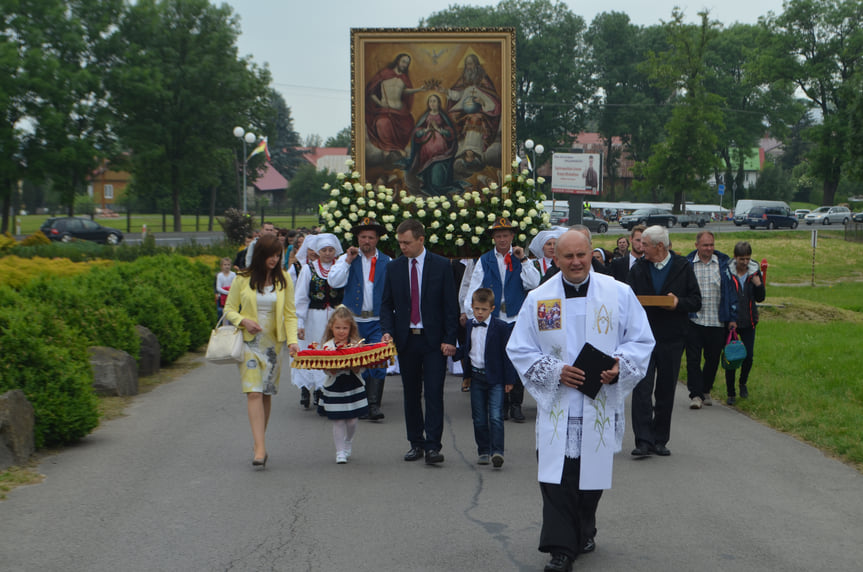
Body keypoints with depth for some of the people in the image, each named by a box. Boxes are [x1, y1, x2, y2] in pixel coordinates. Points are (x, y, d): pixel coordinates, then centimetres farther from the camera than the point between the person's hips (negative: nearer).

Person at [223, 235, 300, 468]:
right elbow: (229, 309, 6)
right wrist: (243, 321, -14)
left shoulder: (283, 279, 4)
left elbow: (290, 314, 4)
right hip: (249, 342, -2)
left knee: (267, 393, 5)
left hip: (273, 343, 2)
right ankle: (260, 449, -18)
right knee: (254, 392, -12)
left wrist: (292, 340, -9)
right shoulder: (243, 279, -1)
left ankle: (260, 444, 18)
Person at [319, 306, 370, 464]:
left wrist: (353, 365, -25)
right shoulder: (327, 346, -3)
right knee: (338, 421, -2)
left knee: (352, 420, 6)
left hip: (354, 387, 1)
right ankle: (340, 452, 7)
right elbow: (327, 370, -9)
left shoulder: (356, 344, -1)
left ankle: (348, 446, 29)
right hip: (334, 389, -1)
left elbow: (360, 369, -5)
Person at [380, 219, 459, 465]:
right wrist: (388, 331, -7)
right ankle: (416, 444, 16)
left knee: (434, 393, -8)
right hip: (406, 340, 3)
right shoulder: (394, 267, 6)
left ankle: (433, 446, -9)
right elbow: (387, 304, 10)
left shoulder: (441, 265, -1)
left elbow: (451, 305, -1)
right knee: (411, 394, 8)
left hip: (433, 341, -3)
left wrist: (449, 339, -7)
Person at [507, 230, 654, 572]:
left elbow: (641, 341, 5)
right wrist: (554, 371, -12)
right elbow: (519, 349, 4)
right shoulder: (538, 299, 1)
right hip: (556, 404, -1)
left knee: (593, 475, 12)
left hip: (601, 403, 1)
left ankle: (584, 533, 34)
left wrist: (619, 368, -14)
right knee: (556, 477, -8)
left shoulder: (619, 294, 0)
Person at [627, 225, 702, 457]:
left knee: (666, 392, 7)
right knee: (642, 389, -9)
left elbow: (696, 301, 4)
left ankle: (660, 440, 17)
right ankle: (643, 441, -9)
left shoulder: (683, 268, 3)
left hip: (671, 339, 0)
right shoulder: (638, 269, 8)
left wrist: (679, 303, -16)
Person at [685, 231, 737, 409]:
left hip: (717, 322, 2)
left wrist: (732, 318, 4)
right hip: (693, 320, -1)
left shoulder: (722, 263, 5)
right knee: (693, 359, -5)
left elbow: (731, 291, 8)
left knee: (713, 359, 9)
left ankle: (705, 391, 25)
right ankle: (695, 394, -1)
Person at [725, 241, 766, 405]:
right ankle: (731, 393, 14)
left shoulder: (755, 272, 2)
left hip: (748, 323, 2)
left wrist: (759, 285, -13)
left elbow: (760, 298, 7)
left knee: (748, 356, 1)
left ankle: (743, 383, 30)